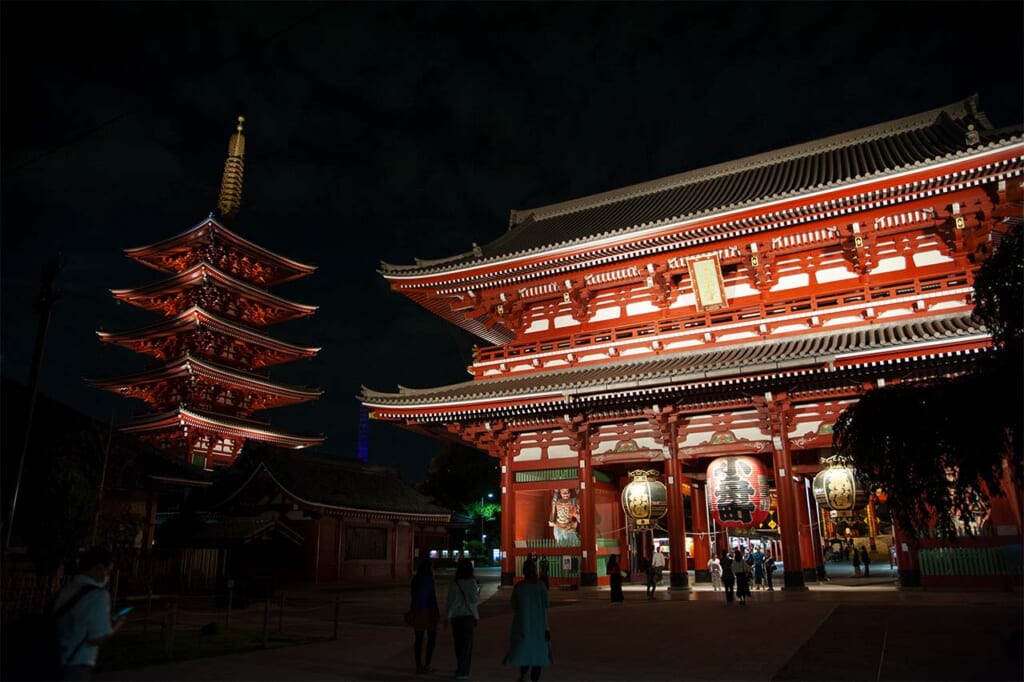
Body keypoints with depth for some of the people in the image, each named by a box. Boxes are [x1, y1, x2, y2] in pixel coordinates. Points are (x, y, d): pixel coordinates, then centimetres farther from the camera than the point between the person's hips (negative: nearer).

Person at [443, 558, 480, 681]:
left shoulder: (454, 582, -2)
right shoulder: (471, 582, -8)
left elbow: (449, 600, 1)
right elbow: (474, 599, -10)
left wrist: (447, 617, 8)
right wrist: (478, 593, 9)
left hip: (455, 616, 3)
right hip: (468, 615, -3)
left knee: (458, 643, 14)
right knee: (466, 644, 5)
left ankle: (461, 669, 24)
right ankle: (462, 672, 1)